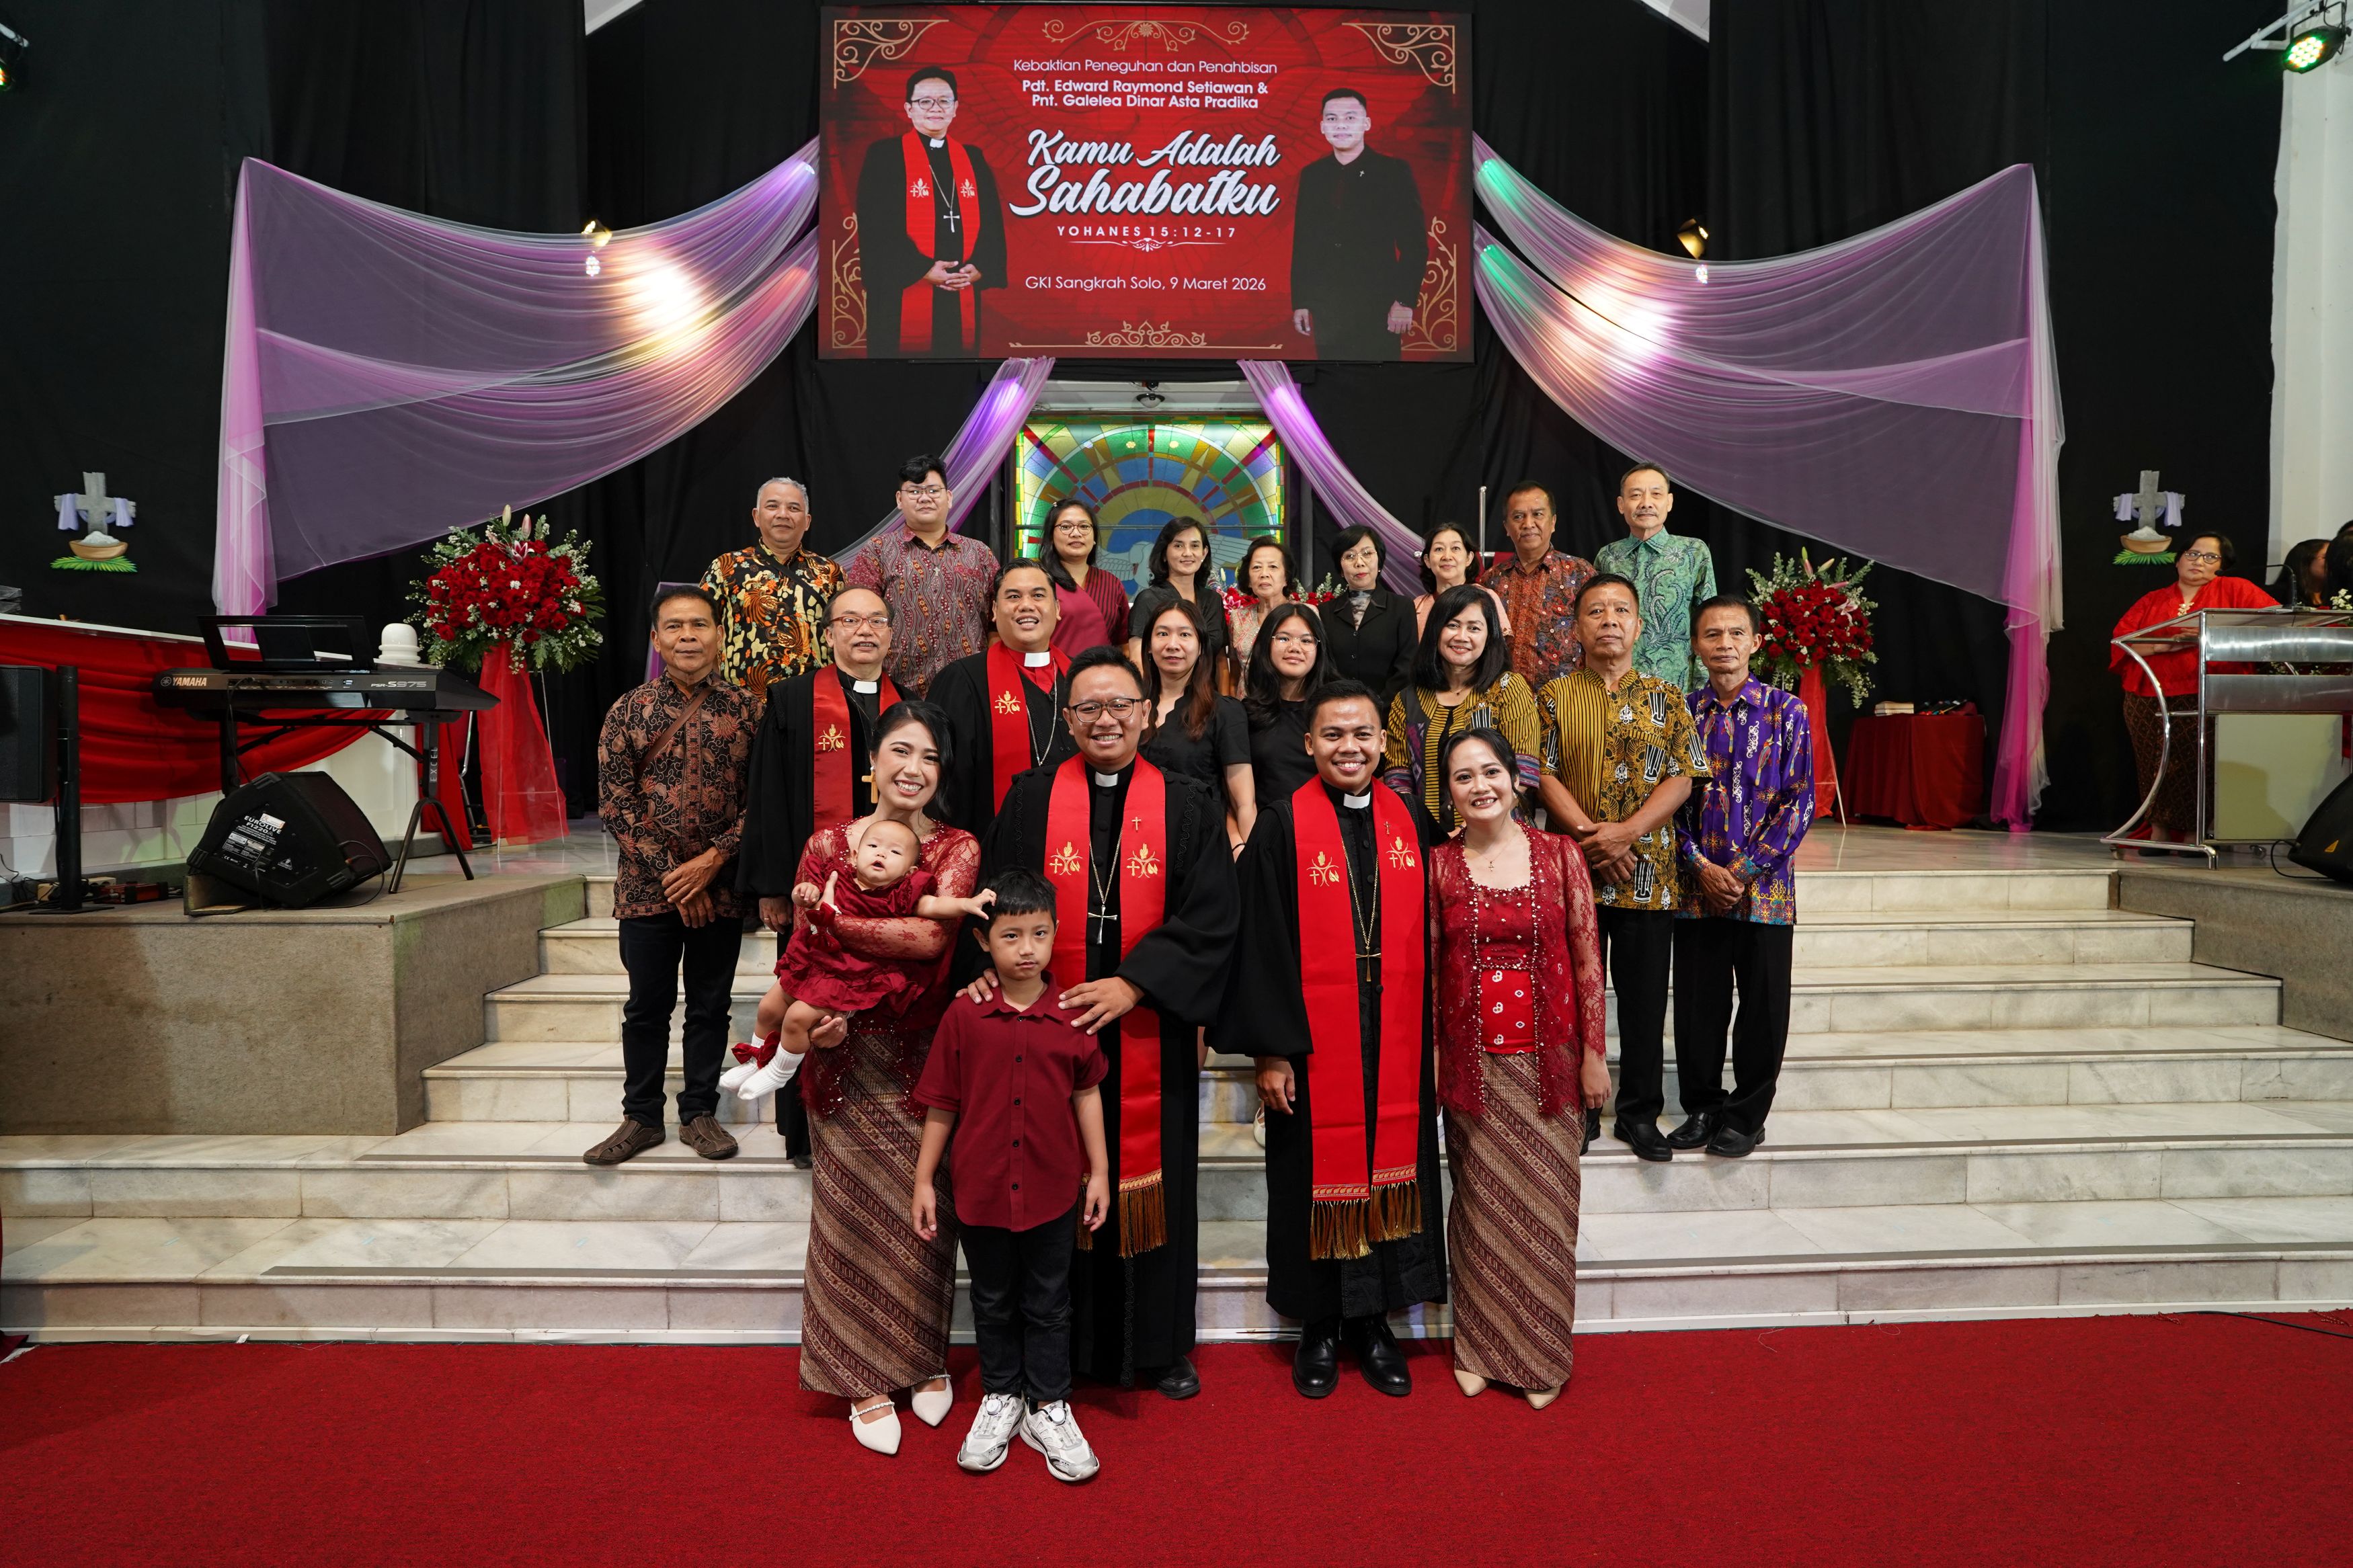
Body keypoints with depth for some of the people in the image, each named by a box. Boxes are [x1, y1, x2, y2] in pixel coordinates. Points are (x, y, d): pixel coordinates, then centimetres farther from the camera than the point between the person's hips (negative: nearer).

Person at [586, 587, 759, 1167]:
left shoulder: (745, 710, 1)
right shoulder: (628, 712, -1)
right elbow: (615, 803, -4)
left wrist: (713, 860, -13)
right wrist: (670, 874, -10)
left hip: (720, 887, 1)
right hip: (647, 887, 0)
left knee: (711, 1005, 10)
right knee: (647, 1006, 10)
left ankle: (699, 1113, 24)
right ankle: (641, 1117, 23)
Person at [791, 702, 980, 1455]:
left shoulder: (958, 848, -3)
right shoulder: (827, 844, 1)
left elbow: (930, 936, -19)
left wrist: (832, 920, -15)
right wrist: (817, 1015, -16)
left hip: (924, 1058, 0)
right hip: (848, 1056, 1)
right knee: (856, 1212, 7)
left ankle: (925, 1361, 30)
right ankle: (866, 1377, 25)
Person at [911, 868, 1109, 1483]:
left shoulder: (1072, 1014, -8)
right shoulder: (963, 1015, -10)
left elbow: (1087, 1094, 2)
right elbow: (940, 1104, -2)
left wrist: (1099, 1171, 4)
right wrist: (923, 1180, 0)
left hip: (1053, 1188, 0)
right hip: (982, 1188, 0)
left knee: (1048, 1304, 14)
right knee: (994, 1303, 18)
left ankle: (1049, 1406, 30)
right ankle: (1001, 1398, 37)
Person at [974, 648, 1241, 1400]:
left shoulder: (1188, 807, 1)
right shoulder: (1030, 801, 4)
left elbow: (1210, 918, -6)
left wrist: (1134, 984, -16)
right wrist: (1000, 973, -16)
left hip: (1150, 1033, 0)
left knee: (1151, 1177, 9)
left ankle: (1159, 1345, 27)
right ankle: (1064, 1341, 25)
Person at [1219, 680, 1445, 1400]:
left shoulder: (1407, 822, 4)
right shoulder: (1283, 825, -7)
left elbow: (1423, 934, 9)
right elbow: (1260, 943, -9)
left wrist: (1426, 1037, 6)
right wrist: (1269, 1049, -12)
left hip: (1396, 1042, 3)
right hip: (1312, 1043, -3)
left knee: (1389, 1170, 10)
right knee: (1317, 1175, 8)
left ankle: (1372, 1320, 28)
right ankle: (1319, 1326, 26)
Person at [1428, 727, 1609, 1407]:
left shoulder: (1560, 855, -2)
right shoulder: (1439, 865, -1)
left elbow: (1586, 958, 0)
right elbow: (1427, 969, 3)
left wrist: (1593, 1053, -1)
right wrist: (1430, 1060, 1)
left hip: (1546, 1060, 0)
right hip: (1472, 1063, 0)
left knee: (1543, 1206, 7)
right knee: (1481, 1206, 9)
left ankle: (1541, 1352, 25)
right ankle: (1479, 1346, 26)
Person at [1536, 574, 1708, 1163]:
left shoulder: (1665, 698, 7)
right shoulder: (1555, 697, 5)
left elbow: (1681, 779, 0)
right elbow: (1545, 777, -2)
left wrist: (1623, 833, -13)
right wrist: (1592, 838, -14)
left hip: (1649, 874, 1)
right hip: (1573, 870, -1)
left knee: (1645, 997, 6)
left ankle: (1640, 1114, 18)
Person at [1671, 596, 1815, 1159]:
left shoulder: (1786, 711, -1)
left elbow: (1799, 803, -5)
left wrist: (1746, 869, -12)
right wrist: (1700, 866, -9)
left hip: (1764, 884, -2)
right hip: (1697, 884, 2)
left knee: (1763, 1007, 6)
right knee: (1697, 1004, 8)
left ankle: (1747, 1117, 21)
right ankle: (1701, 1108, 25)